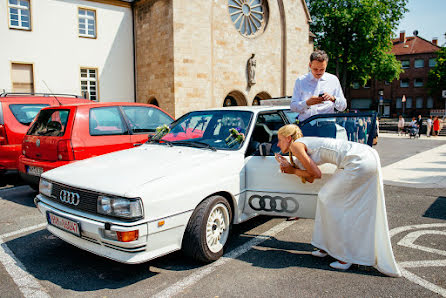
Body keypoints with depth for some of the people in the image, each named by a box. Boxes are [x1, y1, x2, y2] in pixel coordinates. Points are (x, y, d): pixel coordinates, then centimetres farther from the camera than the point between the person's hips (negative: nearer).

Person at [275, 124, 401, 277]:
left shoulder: (296, 145, -4)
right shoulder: (306, 144, 22)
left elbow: (316, 174, -4)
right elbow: (310, 179, 19)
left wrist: (293, 171, 8)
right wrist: (290, 166, 18)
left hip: (359, 162, -10)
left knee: (330, 200, 0)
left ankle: (347, 255, 10)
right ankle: (328, 246, 27)